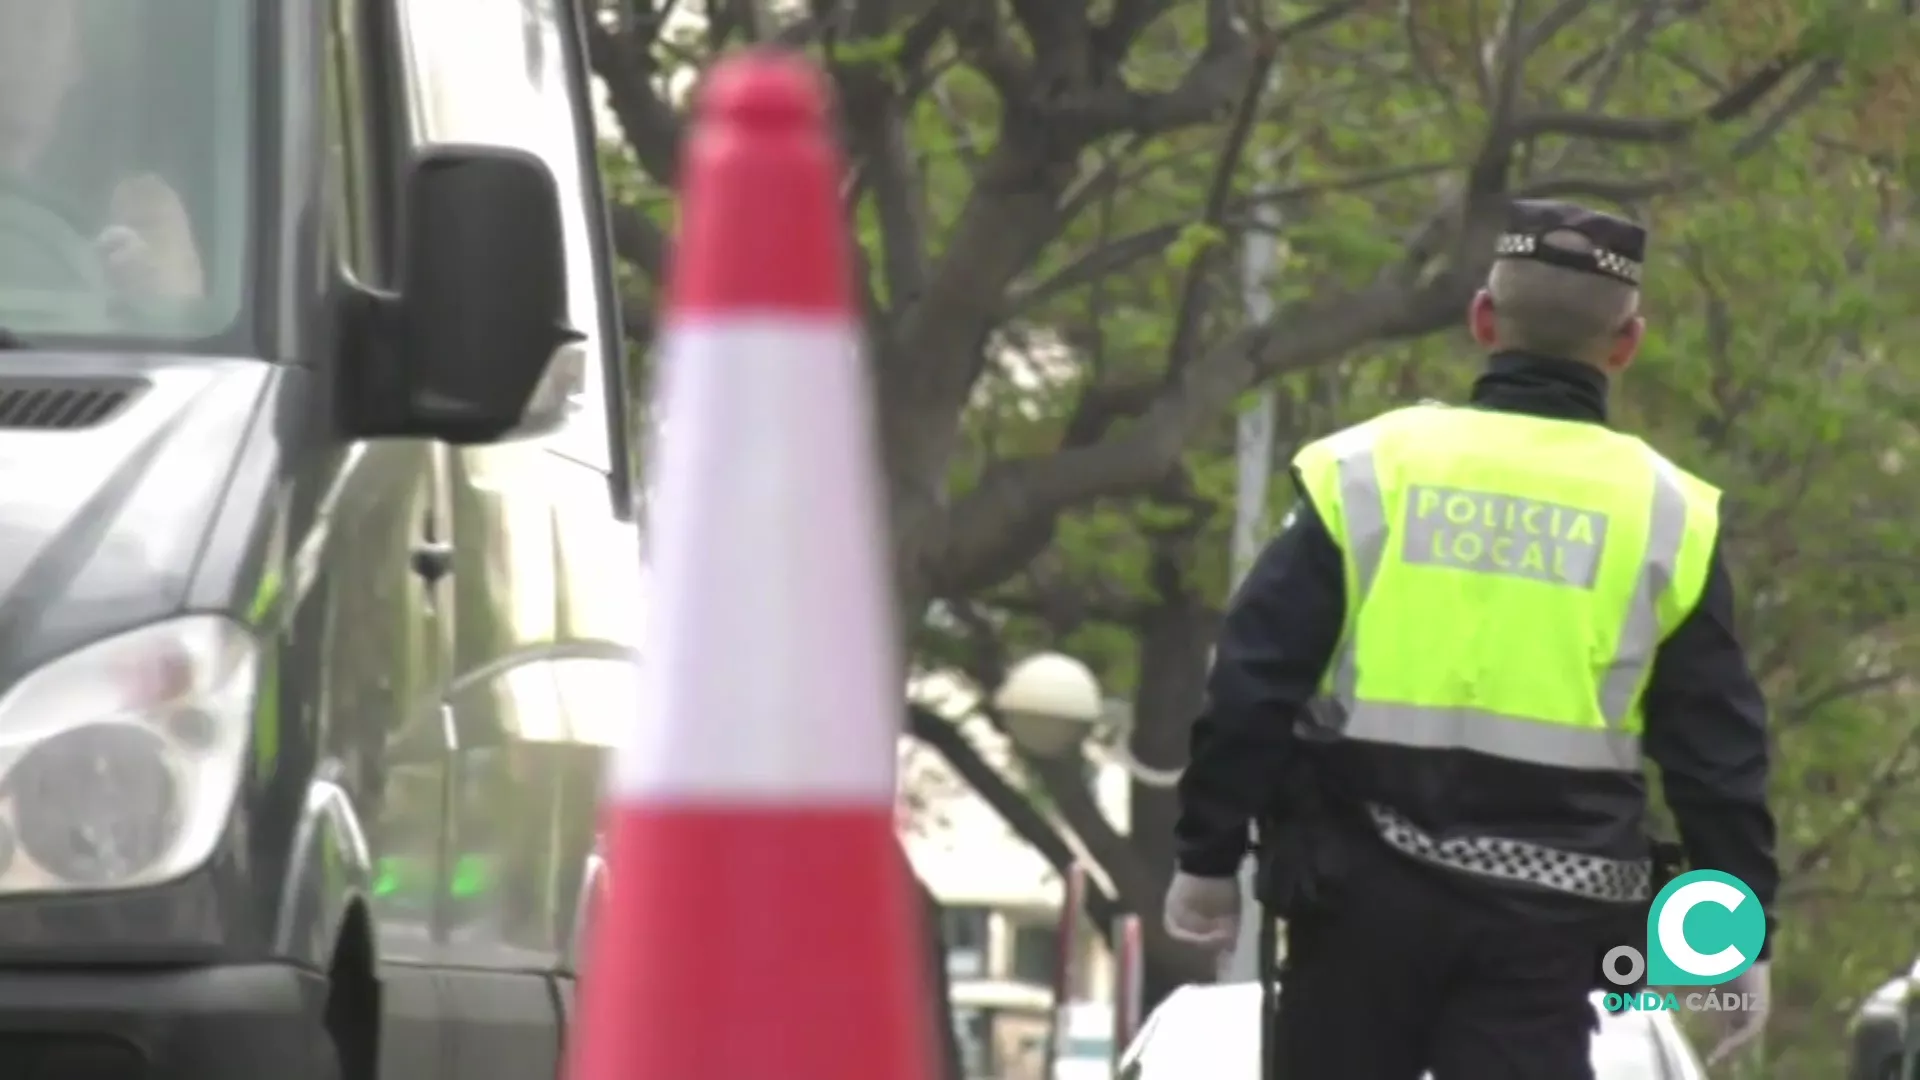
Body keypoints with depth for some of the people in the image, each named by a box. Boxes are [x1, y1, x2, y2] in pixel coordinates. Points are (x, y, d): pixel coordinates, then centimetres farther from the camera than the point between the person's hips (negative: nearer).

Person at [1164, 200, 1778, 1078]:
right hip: (1546, 917, 0)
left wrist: (1209, 856, 6)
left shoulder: (1368, 469, 0)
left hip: (1367, 900, 0)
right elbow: (1717, 752, 5)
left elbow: (1254, 684, -1)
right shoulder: (1667, 514, 2)